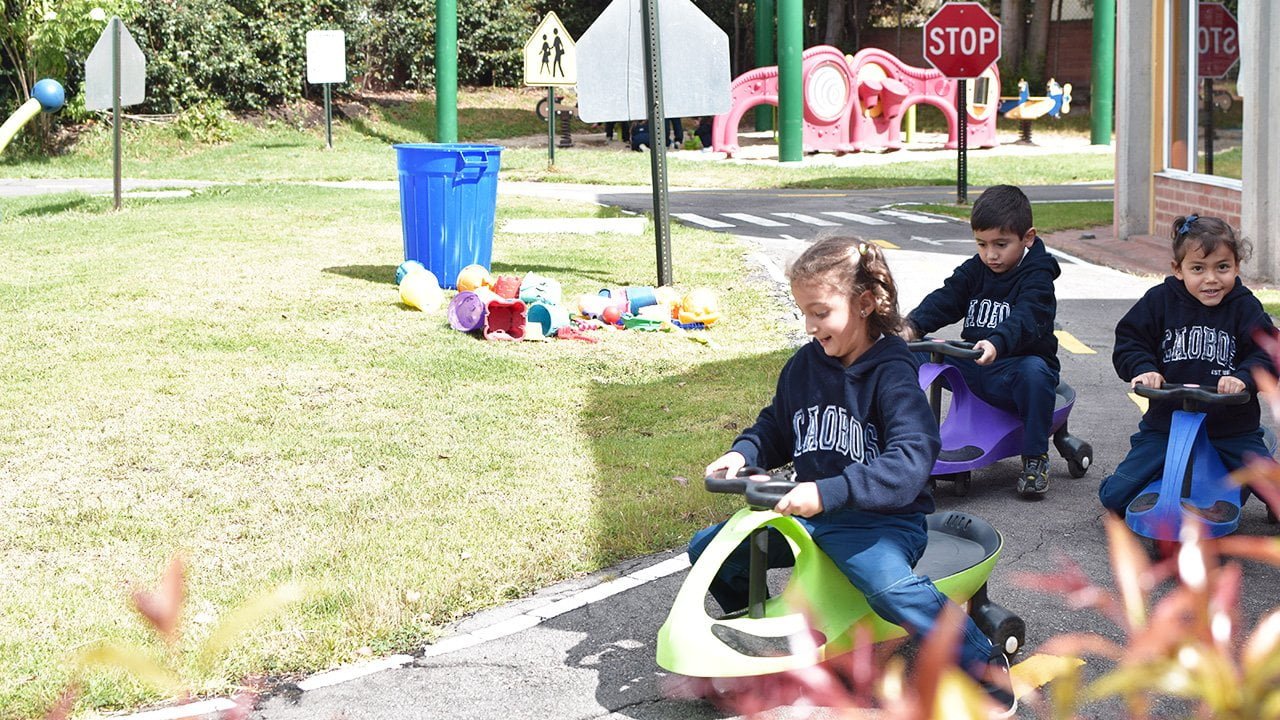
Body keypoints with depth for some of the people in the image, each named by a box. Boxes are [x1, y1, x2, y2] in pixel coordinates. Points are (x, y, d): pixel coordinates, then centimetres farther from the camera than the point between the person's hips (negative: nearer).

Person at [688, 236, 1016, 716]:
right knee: (706, 549, 1)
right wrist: (743, 454, -1)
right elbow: (775, 428, 22)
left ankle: (986, 666, -20)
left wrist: (829, 492, -38)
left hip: (881, 519, -7)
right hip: (808, 514, 7)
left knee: (889, 586, -37)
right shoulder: (804, 365, 6)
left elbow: (910, 462, -29)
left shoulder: (891, 375, -16)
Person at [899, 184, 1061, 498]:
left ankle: (1035, 459, -23)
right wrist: (912, 326, -24)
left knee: (1035, 371, -39)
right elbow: (944, 300, -3)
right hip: (973, 368, 6)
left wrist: (996, 343, -49)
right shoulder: (974, 270, 10)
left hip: (1014, 366, -5)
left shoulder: (1036, 278, -9)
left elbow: (1025, 319, -28)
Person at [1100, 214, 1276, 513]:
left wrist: (1244, 377, -31)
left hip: (1232, 429, 0)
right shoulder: (1160, 300, -3)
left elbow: (1268, 353, -11)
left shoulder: (1245, 307, -4)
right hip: (1166, 425, 1)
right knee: (1114, 497, -6)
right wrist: (1143, 369, -21)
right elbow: (1128, 341, -2)